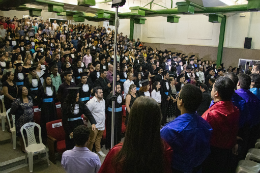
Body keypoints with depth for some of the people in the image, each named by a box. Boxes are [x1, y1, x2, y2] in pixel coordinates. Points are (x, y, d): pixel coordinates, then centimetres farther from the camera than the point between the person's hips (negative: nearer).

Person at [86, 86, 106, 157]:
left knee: (99, 138, 22)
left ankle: (98, 150, 38)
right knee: (92, 140, 4)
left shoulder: (103, 100, 4)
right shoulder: (91, 102, -21)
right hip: (95, 125, -7)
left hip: (102, 124, 7)